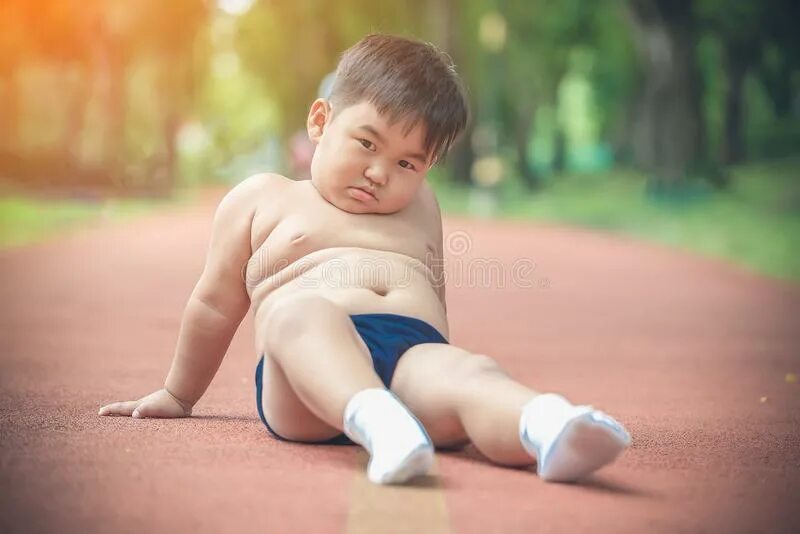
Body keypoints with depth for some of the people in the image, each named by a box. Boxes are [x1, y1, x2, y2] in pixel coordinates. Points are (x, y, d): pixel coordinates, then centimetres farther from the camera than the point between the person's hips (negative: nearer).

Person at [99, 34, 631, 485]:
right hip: (306, 373, -2)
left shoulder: (421, 208, 33)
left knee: (470, 372, -34)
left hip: (417, 350, 3)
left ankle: (547, 431, -67)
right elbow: (215, 305, 27)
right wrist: (179, 394, 32)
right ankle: (377, 424, -66)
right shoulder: (260, 199, 22)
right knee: (299, 312, -38)